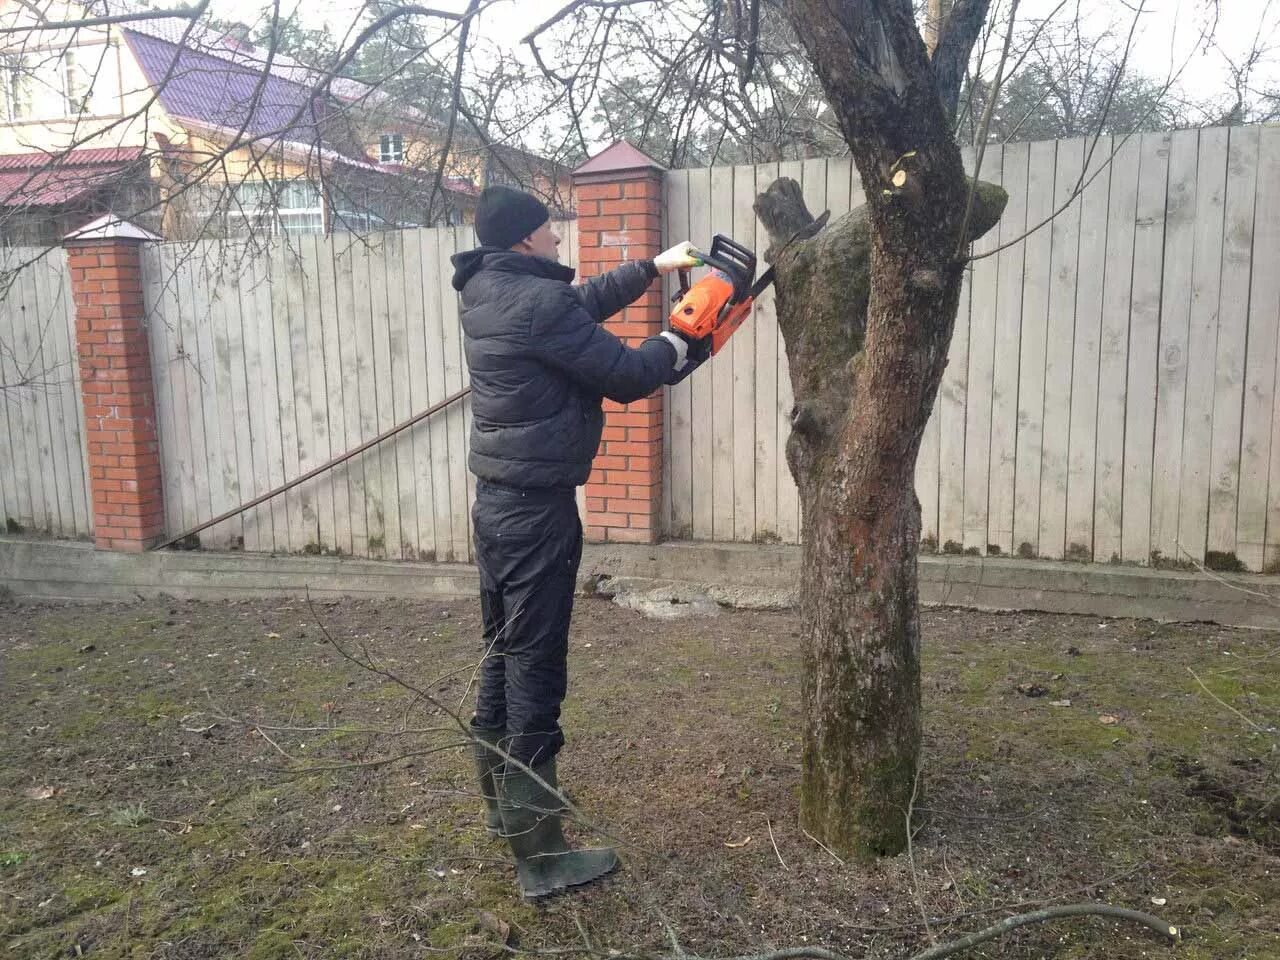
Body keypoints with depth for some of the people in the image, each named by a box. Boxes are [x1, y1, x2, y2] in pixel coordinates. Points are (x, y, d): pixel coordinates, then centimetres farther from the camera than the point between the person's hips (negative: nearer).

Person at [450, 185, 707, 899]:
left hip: (499, 502, 10)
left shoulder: (488, 293, 9)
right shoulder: (537, 302, -19)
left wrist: (651, 269, 22)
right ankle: (541, 854, 6)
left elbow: (580, 307, 23)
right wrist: (683, 342, 5)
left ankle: (502, 803, 35)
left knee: (505, 655, 19)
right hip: (536, 510, -10)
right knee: (536, 673, -4)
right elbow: (626, 377, -14)